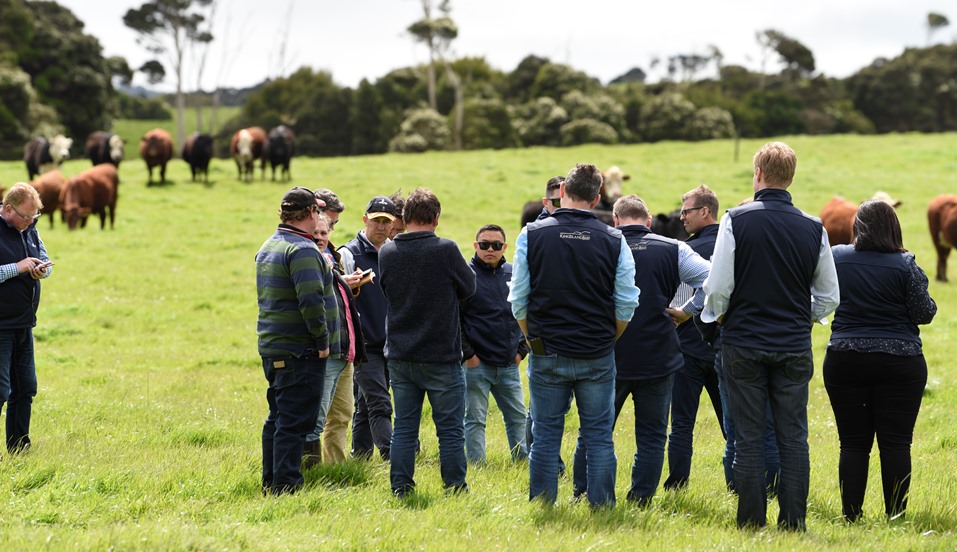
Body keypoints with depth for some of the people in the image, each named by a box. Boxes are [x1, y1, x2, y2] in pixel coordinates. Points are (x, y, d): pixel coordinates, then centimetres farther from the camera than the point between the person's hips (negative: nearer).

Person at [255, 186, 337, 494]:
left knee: (278, 419, 16)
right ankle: (286, 488, -6)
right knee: (295, 423, -6)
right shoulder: (303, 250, -16)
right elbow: (311, 300, -26)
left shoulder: (268, 248, 15)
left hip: (271, 348, 9)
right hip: (300, 351, -9)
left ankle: (271, 485, 22)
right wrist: (322, 340, -16)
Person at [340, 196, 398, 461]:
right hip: (366, 344, -5)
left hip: (392, 344, 5)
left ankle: (360, 459, 17)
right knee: (379, 407, -12)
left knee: (366, 407, 12)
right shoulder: (350, 253, -6)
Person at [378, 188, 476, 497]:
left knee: (404, 427, 10)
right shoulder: (445, 250, -14)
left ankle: (401, 489, 9)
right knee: (450, 429, 4)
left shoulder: (386, 253, -1)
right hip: (442, 356, -4)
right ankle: (455, 488, 8)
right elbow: (468, 288, 0)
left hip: (399, 356, 4)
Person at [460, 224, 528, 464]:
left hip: (509, 365, 5)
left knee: (518, 417, 12)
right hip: (477, 365, -5)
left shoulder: (514, 274, 9)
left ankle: (524, 462, 22)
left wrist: (522, 350, 10)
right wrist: (467, 354, -11)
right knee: (475, 420, 1)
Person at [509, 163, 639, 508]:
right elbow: (627, 305, 1)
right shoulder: (613, 240, -3)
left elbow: (518, 299, 0)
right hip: (598, 356, 0)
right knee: (599, 436, 8)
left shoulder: (532, 235, -4)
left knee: (545, 436, 7)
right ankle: (601, 506, 9)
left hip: (547, 354, 0)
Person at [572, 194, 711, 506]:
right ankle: (640, 501, 7)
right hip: (658, 360, 0)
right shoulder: (672, 250, -2)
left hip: (607, 359, 0)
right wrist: (687, 312, 3)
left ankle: (581, 498, 15)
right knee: (651, 435, 9)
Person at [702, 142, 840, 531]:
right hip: (794, 348, 2)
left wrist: (716, 315, 11)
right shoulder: (813, 228, -1)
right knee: (793, 436, 6)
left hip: (744, 342, -1)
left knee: (749, 436, 4)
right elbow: (829, 297, 6)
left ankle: (752, 519, 5)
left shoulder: (736, 220, -8)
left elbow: (718, 287, -9)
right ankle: (793, 520, 5)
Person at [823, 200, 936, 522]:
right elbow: (924, 314, -5)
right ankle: (895, 517, 2)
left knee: (853, 443, 6)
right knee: (896, 443, 2)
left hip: (844, 360, 2)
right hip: (899, 363, -2)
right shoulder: (905, 265, -9)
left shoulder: (835, 257, -1)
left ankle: (852, 516, 4)